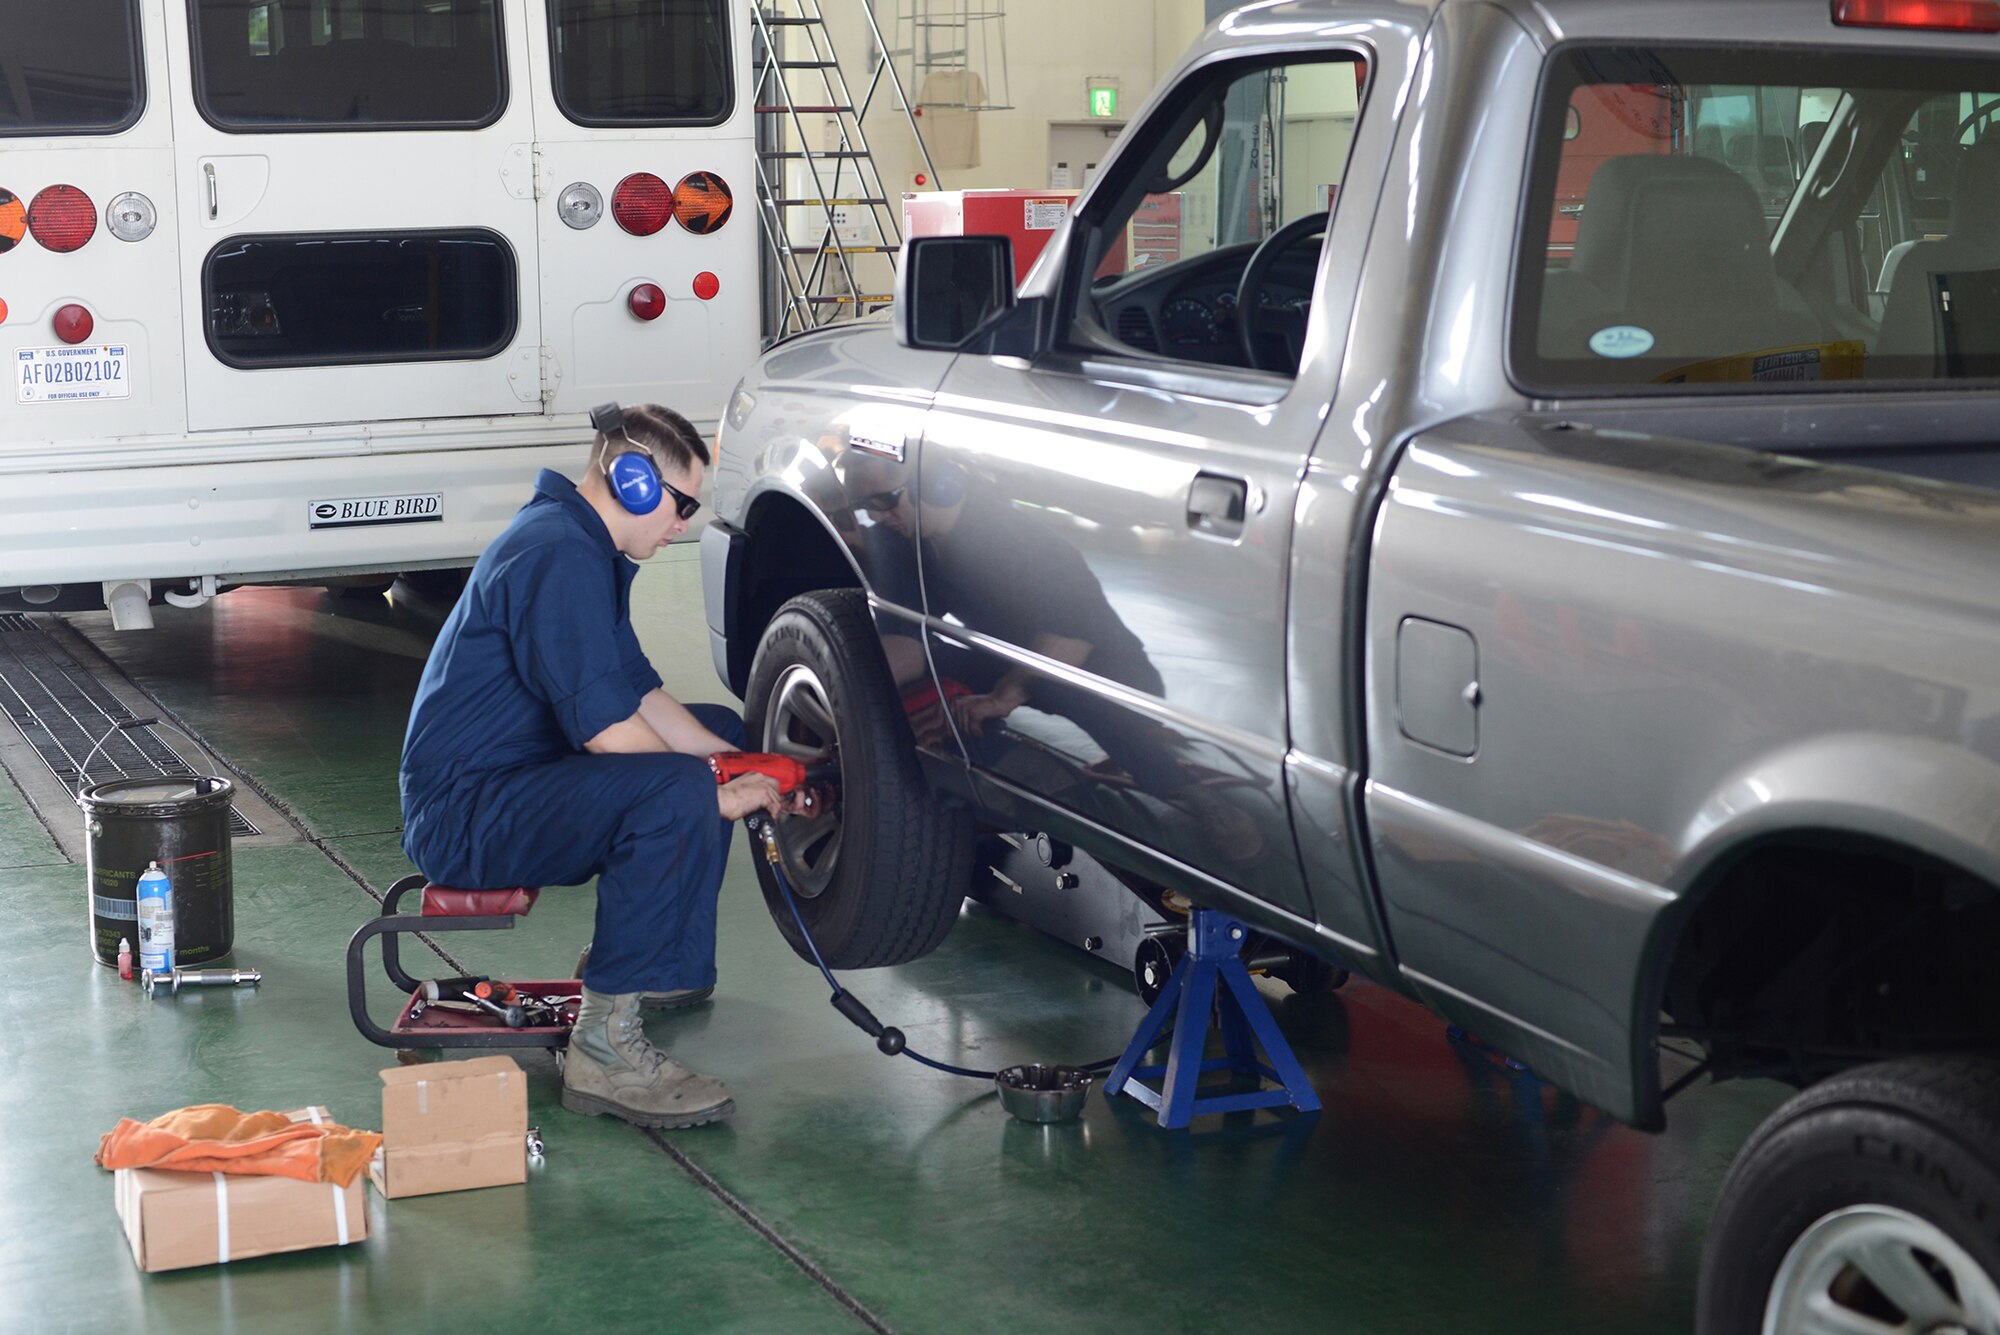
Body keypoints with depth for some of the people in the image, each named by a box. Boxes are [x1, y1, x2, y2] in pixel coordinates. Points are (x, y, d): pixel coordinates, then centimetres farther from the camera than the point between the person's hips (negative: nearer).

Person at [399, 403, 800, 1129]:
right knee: (675, 791, -33)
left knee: (720, 732, 18)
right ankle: (605, 1048, -29)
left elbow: (638, 692, 17)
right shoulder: (558, 554, -20)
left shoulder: (588, 550, 15)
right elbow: (606, 726, -26)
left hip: (509, 780, 11)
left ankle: (632, 957, 21)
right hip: (463, 815, -11)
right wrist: (716, 797, -15)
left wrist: (739, 765, 5)